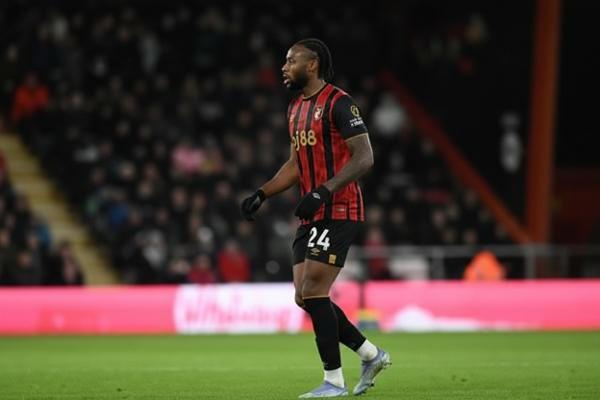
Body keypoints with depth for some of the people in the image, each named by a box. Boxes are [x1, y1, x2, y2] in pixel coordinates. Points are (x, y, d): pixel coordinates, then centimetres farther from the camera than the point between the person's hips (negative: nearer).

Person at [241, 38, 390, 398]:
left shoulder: (338, 103, -12)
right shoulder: (296, 108, 17)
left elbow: (364, 157, -18)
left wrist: (323, 192, -27)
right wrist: (262, 195, 13)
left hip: (338, 213, -9)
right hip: (313, 215, 9)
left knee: (314, 292, -12)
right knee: (305, 296, 6)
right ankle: (372, 355, 18)